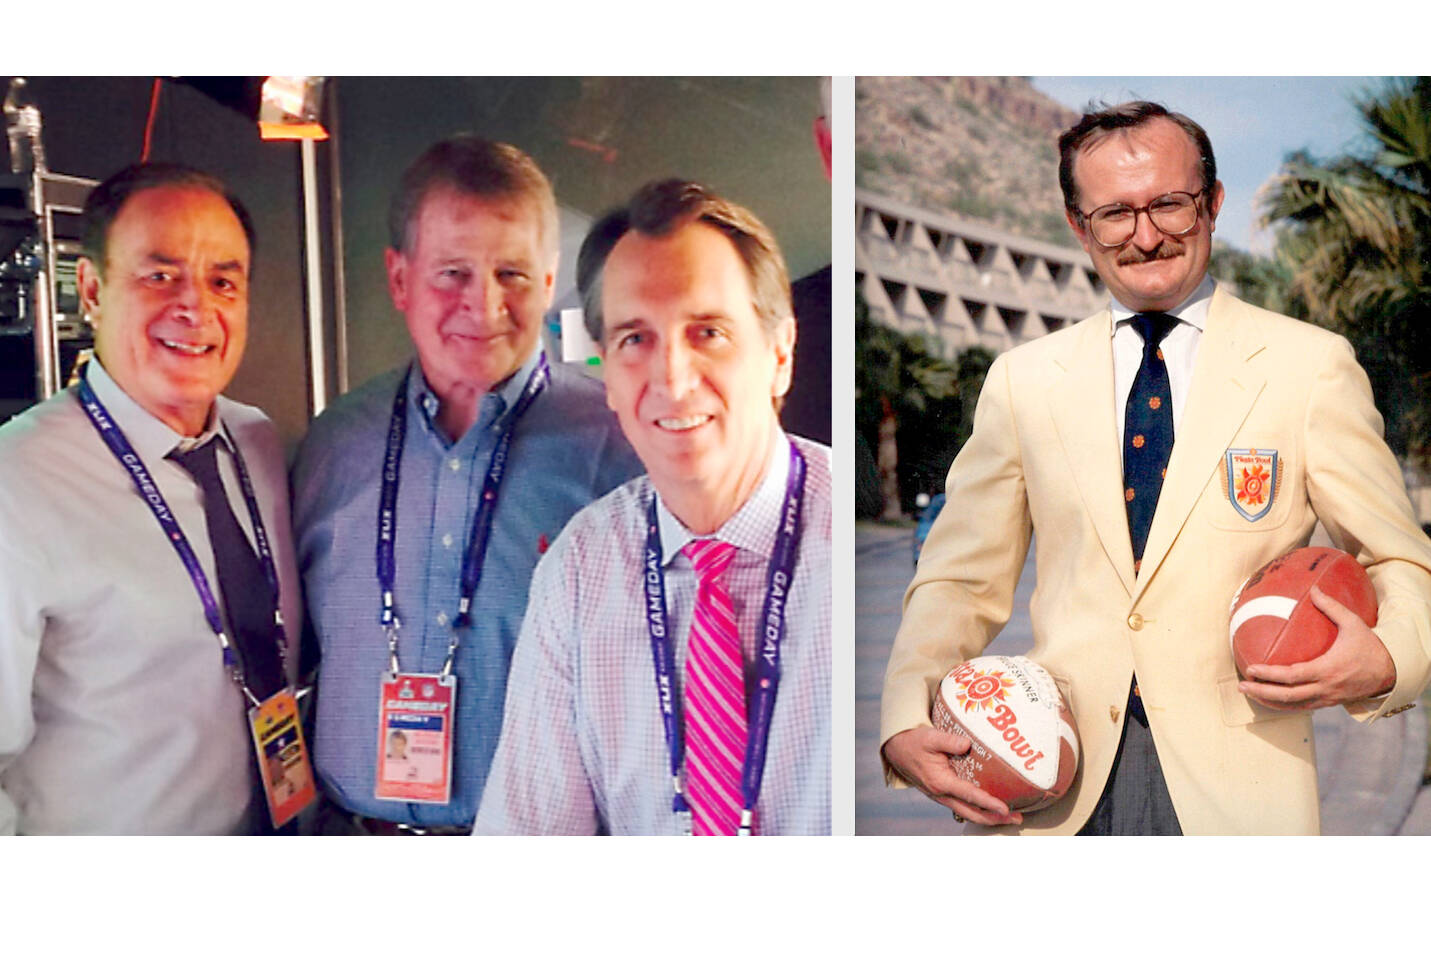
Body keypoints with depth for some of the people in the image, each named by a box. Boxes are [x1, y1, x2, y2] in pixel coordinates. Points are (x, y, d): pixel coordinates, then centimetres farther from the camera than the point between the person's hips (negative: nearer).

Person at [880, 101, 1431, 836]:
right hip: (1055, 780, 2)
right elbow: (959, 579, 6)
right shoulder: (1022, 379, 5)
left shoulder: (1312, 366, 0)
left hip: (1235, 776, -1)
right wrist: (904, 726, -9)